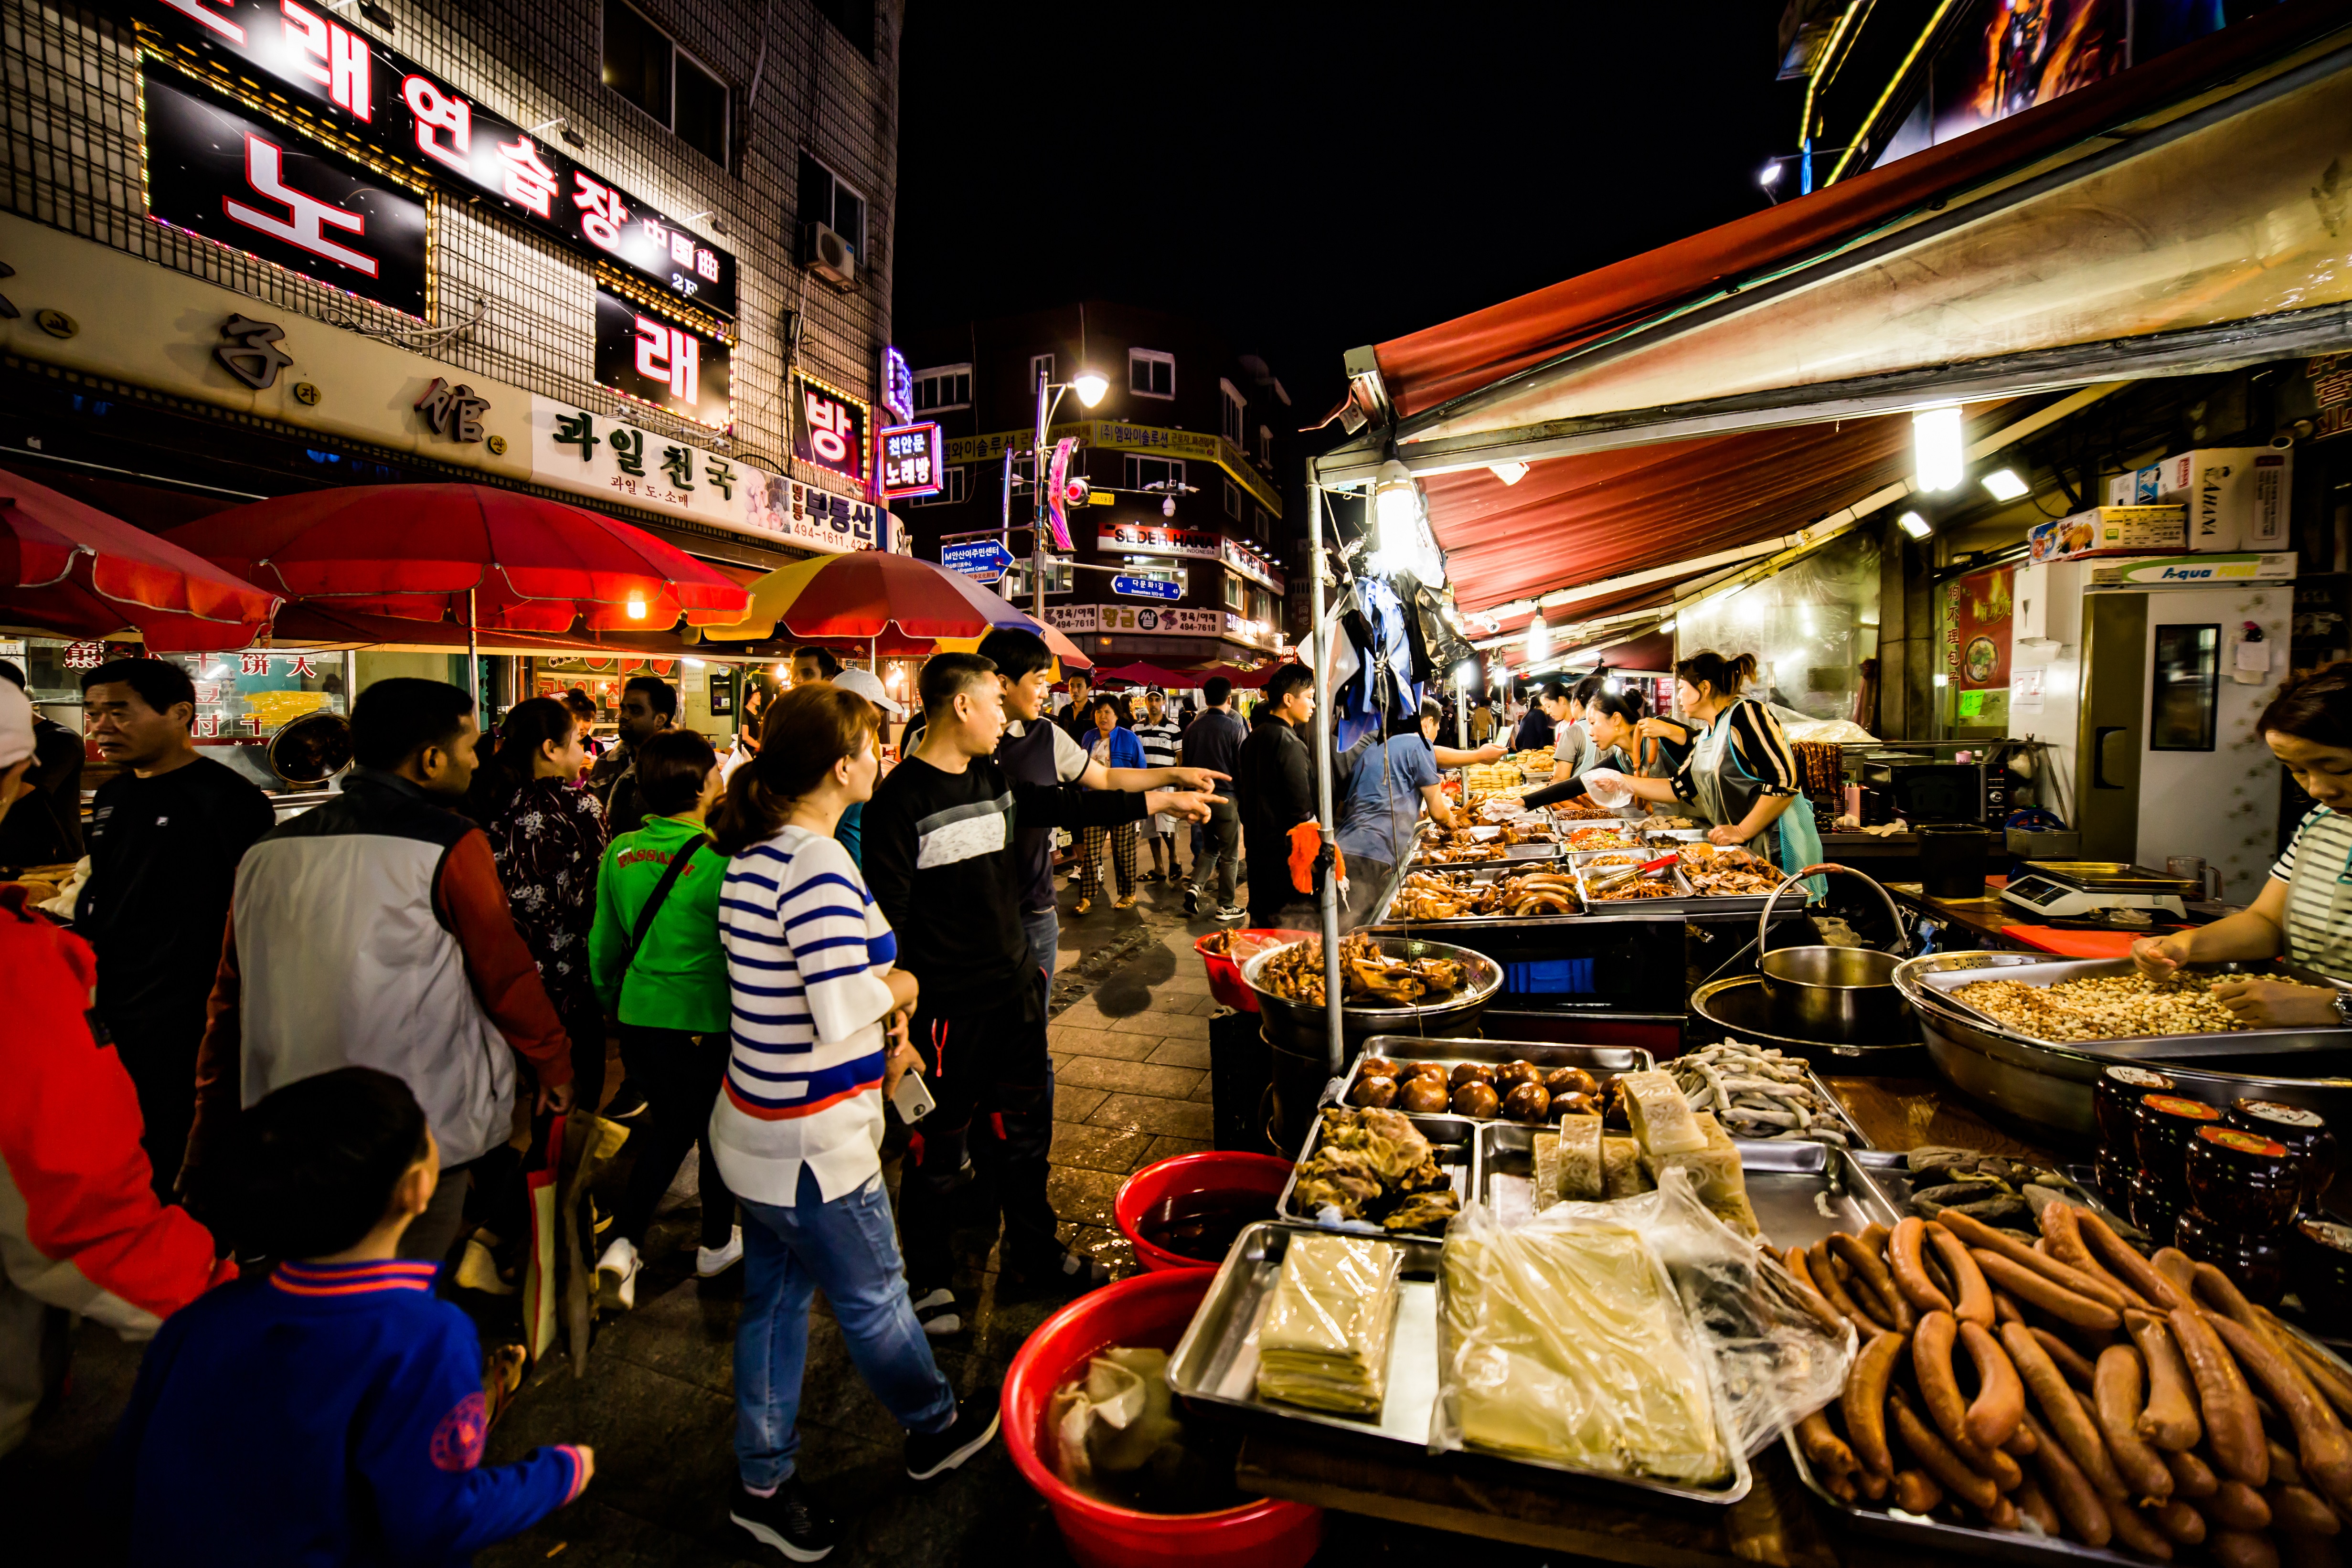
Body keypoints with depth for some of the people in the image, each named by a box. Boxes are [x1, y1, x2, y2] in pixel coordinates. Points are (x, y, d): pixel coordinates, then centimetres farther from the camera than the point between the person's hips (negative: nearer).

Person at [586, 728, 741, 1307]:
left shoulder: (619, 854, -2)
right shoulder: (718, 857, -19)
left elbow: (604, 943, 8)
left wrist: (611, 999, 24)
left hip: (640, 1017, 5)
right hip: (707, 1021, -5)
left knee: (670, 1121, 24)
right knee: (717, 1129, 16)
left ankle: (624, 1243, 13)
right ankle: (717, 1243, 34)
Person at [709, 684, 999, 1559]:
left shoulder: (754, 853, 4)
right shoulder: (816, 862, -26)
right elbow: (842, 1012, -31)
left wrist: (886, 1018, 8)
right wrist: (900, 988, -12)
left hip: (757, 1125, 9)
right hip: (812, 1143, -8)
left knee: (774, 1298, 22)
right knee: (873, 1297, 15)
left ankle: (763, 1480, 41)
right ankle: (934, 1430, 40)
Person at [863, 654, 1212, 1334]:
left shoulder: (995, 781, 6)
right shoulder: (900, 799, -15)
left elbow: (1070, 804, 17)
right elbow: (887, 913, -16)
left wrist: (1164, 800, 20)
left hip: (1016, 986, 7)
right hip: (950, 1005, -7)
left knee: (1026, 1128, 20)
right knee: (940, 1150, 9)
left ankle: (1033, 1252, 40)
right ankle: (929, 1279, 31)